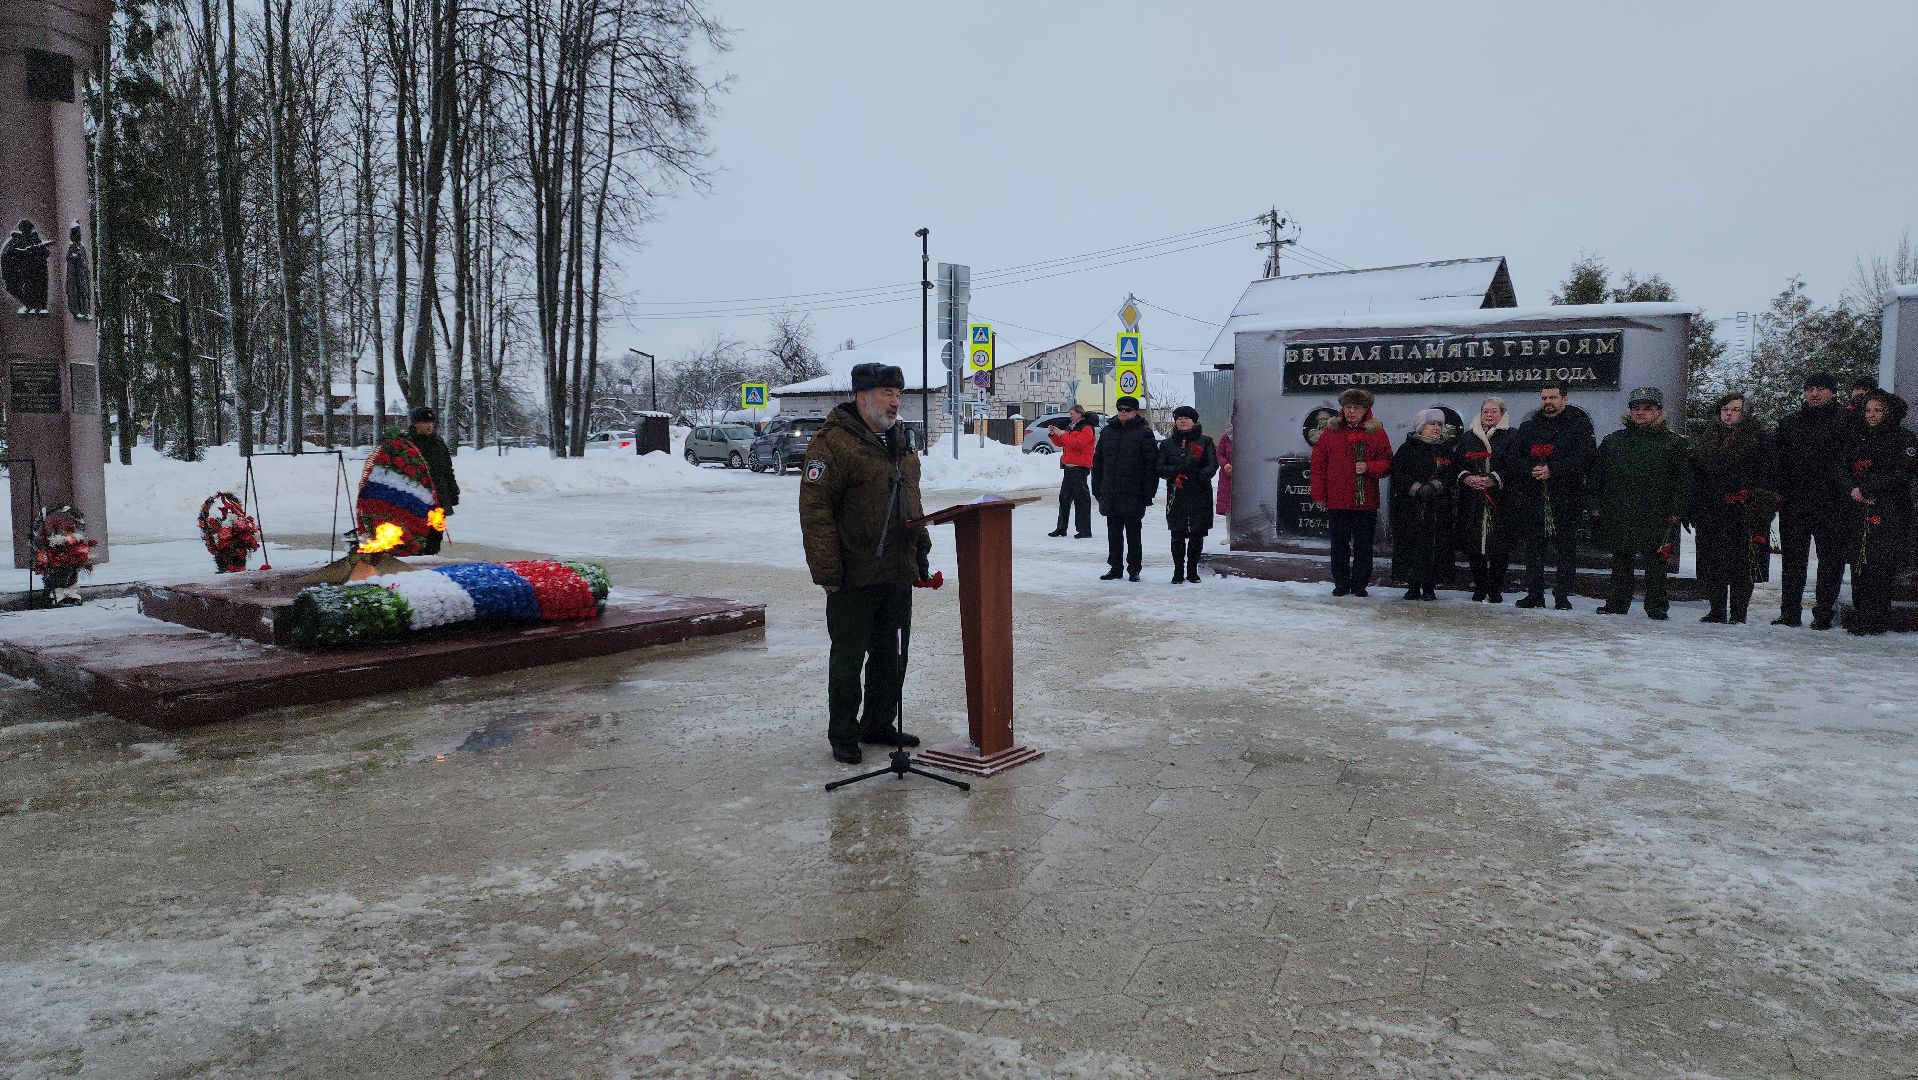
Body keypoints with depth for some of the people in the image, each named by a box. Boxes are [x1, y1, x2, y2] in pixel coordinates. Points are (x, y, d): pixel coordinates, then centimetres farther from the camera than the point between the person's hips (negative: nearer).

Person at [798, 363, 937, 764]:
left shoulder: (899, 443, 15)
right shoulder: (832, 443, -13)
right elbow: (814, 510, -17)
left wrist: (921, 552, 19)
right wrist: (827, 572, -19)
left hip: (898, 574, 8)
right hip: (854, 577, -8)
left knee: (892, 656, 15)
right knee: (848, 659, 3)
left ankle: (878, 724, 29)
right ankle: (843, 736, 15)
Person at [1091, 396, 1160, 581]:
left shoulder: (1144, 433, -4)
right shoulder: (1107, 432, 11)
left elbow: (1152, 465, -7)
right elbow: (1097, 462, 15)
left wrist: (1148, 492, -12)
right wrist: (1097, 488, 9)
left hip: (1133, 494, -5)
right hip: (1109, 494, 5)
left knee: (1133, 534, 3)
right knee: (1113, 533, 10)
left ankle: (1134, 569, 12)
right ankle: (1116, 568, 19)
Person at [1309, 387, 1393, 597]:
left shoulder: (1376, 432, 3)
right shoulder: (1330, 430, 4)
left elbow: (1387, 464, 4)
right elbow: (1318, 464, 4)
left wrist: (1368, 467, -16)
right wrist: (1318, 494, 1)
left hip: (1366, 500, 0)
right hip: (1337, 500, 1)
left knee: (1363, 545, 4)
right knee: (1339, 544, 8)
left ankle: (1360, 584, 14)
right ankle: (1341, 583, 17)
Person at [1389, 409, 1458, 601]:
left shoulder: (1446, 450, 13)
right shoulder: (1408, 448, 6)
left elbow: (1452, 475, 4)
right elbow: (1397, 473, -2)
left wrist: (1434, 487, -13)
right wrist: (1417, 488, -14)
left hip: (1438, 509, 2)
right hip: (1410, 507, -1)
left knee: (1435, 546, -2)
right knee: (1410, 545, -4)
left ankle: (1429, 587, 7)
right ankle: (1413, 586, 6)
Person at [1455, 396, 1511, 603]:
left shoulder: (1511, 437, 5)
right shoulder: (1467, 438, 16)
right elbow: (1457, 464, 13)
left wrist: (1493, 480, -15)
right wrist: (1467, 478, -7)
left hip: (1499, 500, -3)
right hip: (1471, 501, 3)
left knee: (1498, 547, -4)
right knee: (1473, 546, 2)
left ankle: (1496, 589, 6)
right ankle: (1480, 587, 13)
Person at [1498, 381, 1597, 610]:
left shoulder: (1579, 425, 2)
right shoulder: (1528, 427, 13)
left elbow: (1586, 457, -10)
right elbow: (1510, 457, 6)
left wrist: (1552, 469, -18)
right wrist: (1531, 469, -14)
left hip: (1566, 498, -3)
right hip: (1532, 499, 3)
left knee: (1566, 549, 2)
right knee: (1533, 548, 6)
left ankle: (1562, 596, 9)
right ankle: (1534, 594, 14)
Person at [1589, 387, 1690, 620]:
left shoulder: (1673, 442, 3)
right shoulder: (1613, 441, 11)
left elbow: (1683, 479, 1)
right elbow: (1597, 475, 14)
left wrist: (1675, 510, -5)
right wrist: (1597, 503, 7)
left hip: (1656, 516, -2)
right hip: (1619, 515, 3)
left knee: (1656, 562, 1)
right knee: (1621, 561, 9)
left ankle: (1657, 605, 10)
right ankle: (1617, 603, 17)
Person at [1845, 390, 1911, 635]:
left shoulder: (1899, 439, 3)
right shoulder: (1858, 440, 18)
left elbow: (1901, 475, -7)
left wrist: (1865, 489, -11)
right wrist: (1852, 491, 3)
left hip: (1887, 514, -5)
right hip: (1860, 511, 5)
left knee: (1879, 567, -10)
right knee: (1859, 566, 0)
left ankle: (1874, 620, -9)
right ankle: (1861, 618, 4)